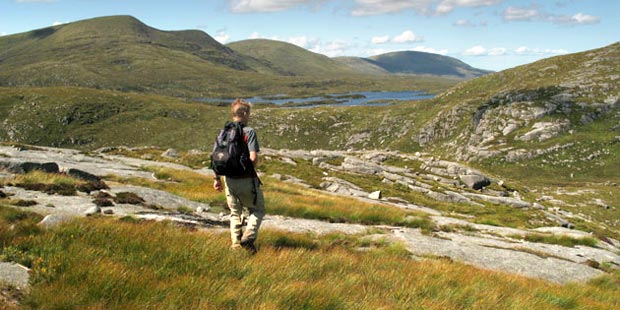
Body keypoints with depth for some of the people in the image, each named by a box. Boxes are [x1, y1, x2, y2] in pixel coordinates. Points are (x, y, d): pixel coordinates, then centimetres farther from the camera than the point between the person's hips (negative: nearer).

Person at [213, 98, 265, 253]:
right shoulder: (249, 131, -13)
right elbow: (253, 158, -21)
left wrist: (217, 178, 11)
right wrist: (252, 167, 2)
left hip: (229, 179, 5)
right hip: (247, 179, -5)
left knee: (235, 212, 20)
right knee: (258, 210, 14)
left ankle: (236, 243, 18)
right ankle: (248, 238, -3)